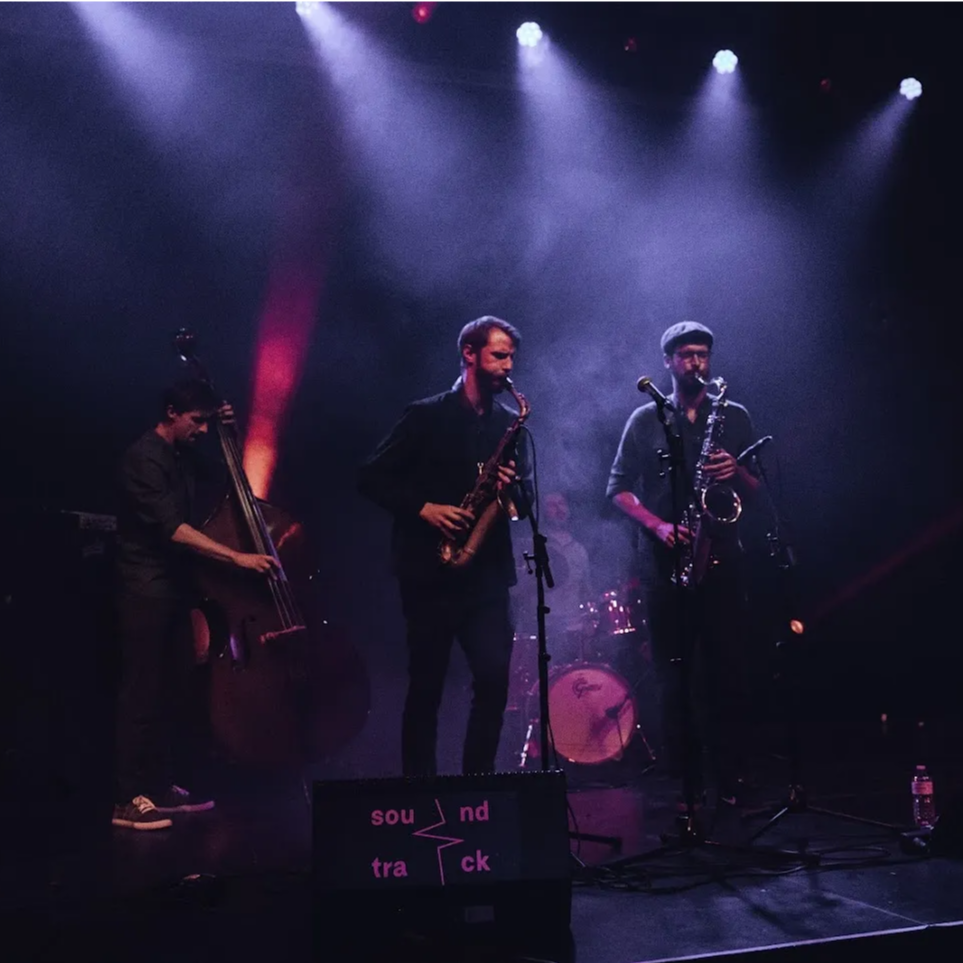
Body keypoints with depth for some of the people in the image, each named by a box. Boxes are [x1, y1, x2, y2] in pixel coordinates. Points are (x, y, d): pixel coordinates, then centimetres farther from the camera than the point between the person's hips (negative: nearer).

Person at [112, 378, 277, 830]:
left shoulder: (183, 455, 11)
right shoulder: (145, 458, -15)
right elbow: (174, 529, -24)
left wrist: (223, 431, 14)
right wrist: (236, 557, -28)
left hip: (176, 587, 9)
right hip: (145, 591, -8)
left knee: (177, 691, 9)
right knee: (143, 694, -6)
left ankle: (163, 786, 19)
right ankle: (130, 800, -1)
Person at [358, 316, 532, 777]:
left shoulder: (509, 423, 12)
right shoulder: (426, 415, 0)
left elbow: (525, 501, 15)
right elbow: (371, 478, -3)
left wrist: (512, 489, -7)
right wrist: (423, 508, -14)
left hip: (487, 571, 3)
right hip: (430, 570, -3)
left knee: (494, 678, -6)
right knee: (426, 685, 4)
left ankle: (478, 777, 9)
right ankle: (419, 781, 17)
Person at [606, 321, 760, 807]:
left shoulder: (734, 416, 10)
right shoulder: (645, 419, 7)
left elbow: (755, 490, 11)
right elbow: (618, 488, 4)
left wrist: (736, 471, -11)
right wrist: (658, 525, -11)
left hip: (721, 558, 1)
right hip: (664, 562, 0)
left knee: (727, 670, -1)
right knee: (673, 673, 2)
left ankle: (729, 780, 6)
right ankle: (683, 781, 8)